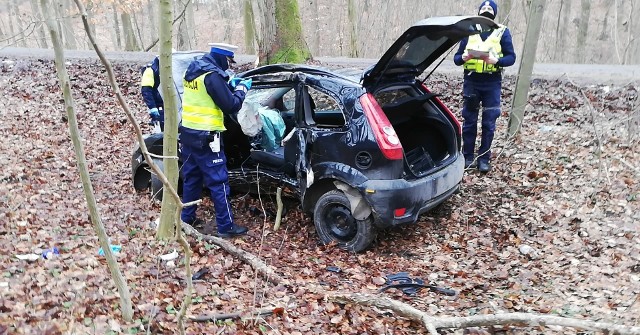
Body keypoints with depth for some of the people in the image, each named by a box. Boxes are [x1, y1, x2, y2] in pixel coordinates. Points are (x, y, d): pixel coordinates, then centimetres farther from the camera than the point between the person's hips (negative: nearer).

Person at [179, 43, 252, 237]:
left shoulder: (193, 70, 11)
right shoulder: (213, 75, -18)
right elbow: (231, 106, -16)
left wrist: (230, 85, 17)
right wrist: (241, 89, 0)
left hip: (188, 133, 9)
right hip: (205, 138, -9)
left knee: (191, 178, 17)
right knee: (218, 182, -2)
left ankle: (187, 218, 26)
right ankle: (226, 226, 4)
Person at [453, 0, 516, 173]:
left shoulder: (502, 32, 3)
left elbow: (511, 57, -1)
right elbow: (457, 58, 6)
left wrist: (496, 60, -21)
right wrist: (463, 57, -17)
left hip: (492, 84, -1)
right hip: (471, 82, 1)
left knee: (489, 123, 2)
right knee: (469, 121, 5)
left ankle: (484, 158, 12)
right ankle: (468, 157, 15)